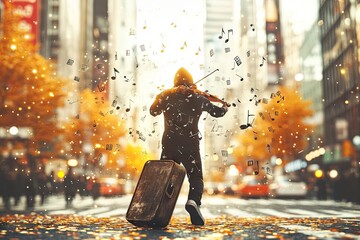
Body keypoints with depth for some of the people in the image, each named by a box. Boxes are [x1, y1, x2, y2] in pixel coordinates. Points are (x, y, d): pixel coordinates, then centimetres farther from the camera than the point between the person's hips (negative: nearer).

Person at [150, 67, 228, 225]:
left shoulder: (166, 96, 1)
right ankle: (193, 201, -22)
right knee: (196, 178, 5)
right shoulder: (197, 98, -1)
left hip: (169, 144, 2)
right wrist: (225, 107, 30)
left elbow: (153, 111, 16)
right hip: (190, 144, -2)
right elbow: (218, 112, 8)